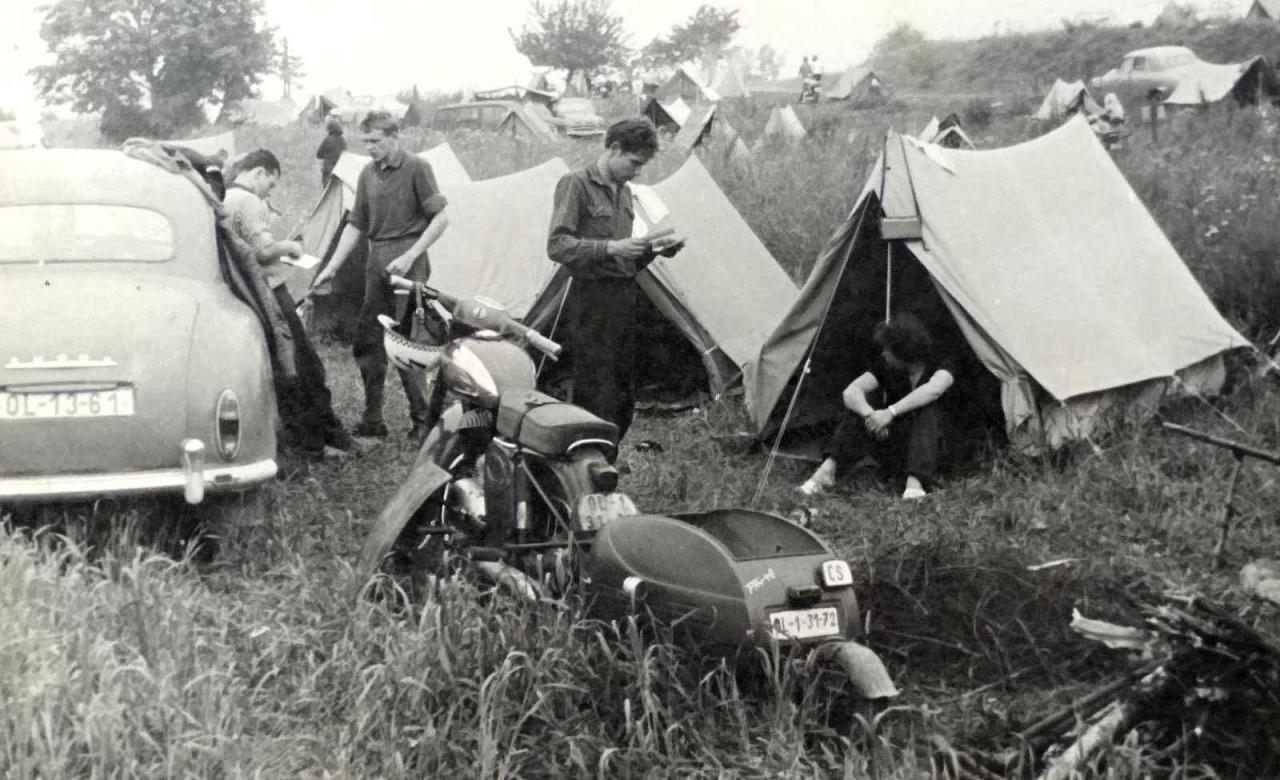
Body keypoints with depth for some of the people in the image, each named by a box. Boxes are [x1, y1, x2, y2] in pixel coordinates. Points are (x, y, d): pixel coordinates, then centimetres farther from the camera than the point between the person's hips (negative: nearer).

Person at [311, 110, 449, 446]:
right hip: (377, 264, 7)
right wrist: (332, 267, 8)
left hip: (406, 266, -7)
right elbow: (356, 225, 15)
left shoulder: (416, 168, -6)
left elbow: (441, 218, -9)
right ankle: (372, 419, 17)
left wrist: (410, 256, -14)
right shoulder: (368, 174, 12)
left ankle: (423, 421, 4)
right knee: (366, 341, 7)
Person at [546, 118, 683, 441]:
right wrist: (610, 248, -25)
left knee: (623, 397, 10)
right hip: (591, 301, -8)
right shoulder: (576, 185, -8)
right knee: (596, 398, -10)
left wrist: (652, 250, 3)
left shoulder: (624, 191, 17)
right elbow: (557, 245, -17)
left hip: (623, 297, 8)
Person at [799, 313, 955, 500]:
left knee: (929, 411, -32)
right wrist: (869, 413, -37)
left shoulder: (940, 367, -11)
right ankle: (828, 468, -32)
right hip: (892, 455, 2)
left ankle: (914, 482, -45)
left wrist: (891, 412, -45)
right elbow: (850, 392, -15)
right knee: (865, 401, -21)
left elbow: (933, 389, -37)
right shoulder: (887, 369, -1)